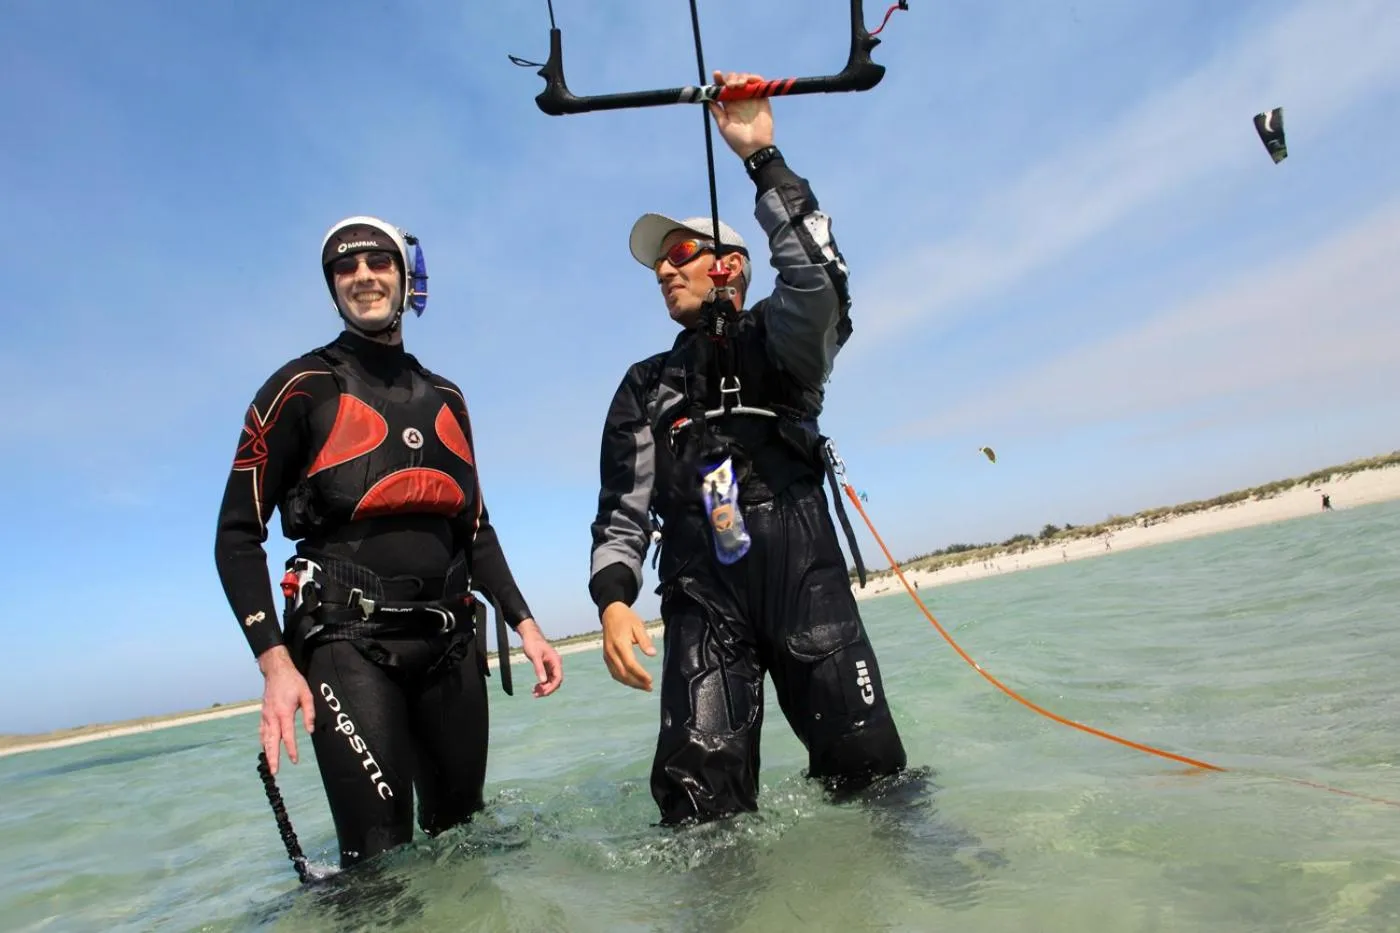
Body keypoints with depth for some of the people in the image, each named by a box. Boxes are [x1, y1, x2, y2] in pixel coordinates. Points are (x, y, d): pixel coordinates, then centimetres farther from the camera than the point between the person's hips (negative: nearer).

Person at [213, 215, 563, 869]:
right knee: (381, 859, -13)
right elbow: (237, 535, -3)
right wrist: (275, 662, -15)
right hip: (348, 641, -5)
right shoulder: (303, 389, 0)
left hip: (450, 641, 5)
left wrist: (523, 623, 10)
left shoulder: (444, 399, 15)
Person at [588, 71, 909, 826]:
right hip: (702, 602, 2)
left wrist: (761, 155, -14)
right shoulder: (646, 390, 21)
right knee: (701, 802, -14)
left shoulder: (780, 341, 13)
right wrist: (612, 598, -6)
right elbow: (622, 507, 12)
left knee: (871, 775, -8)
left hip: (806, 582, -1)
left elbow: (816, 279, -12)